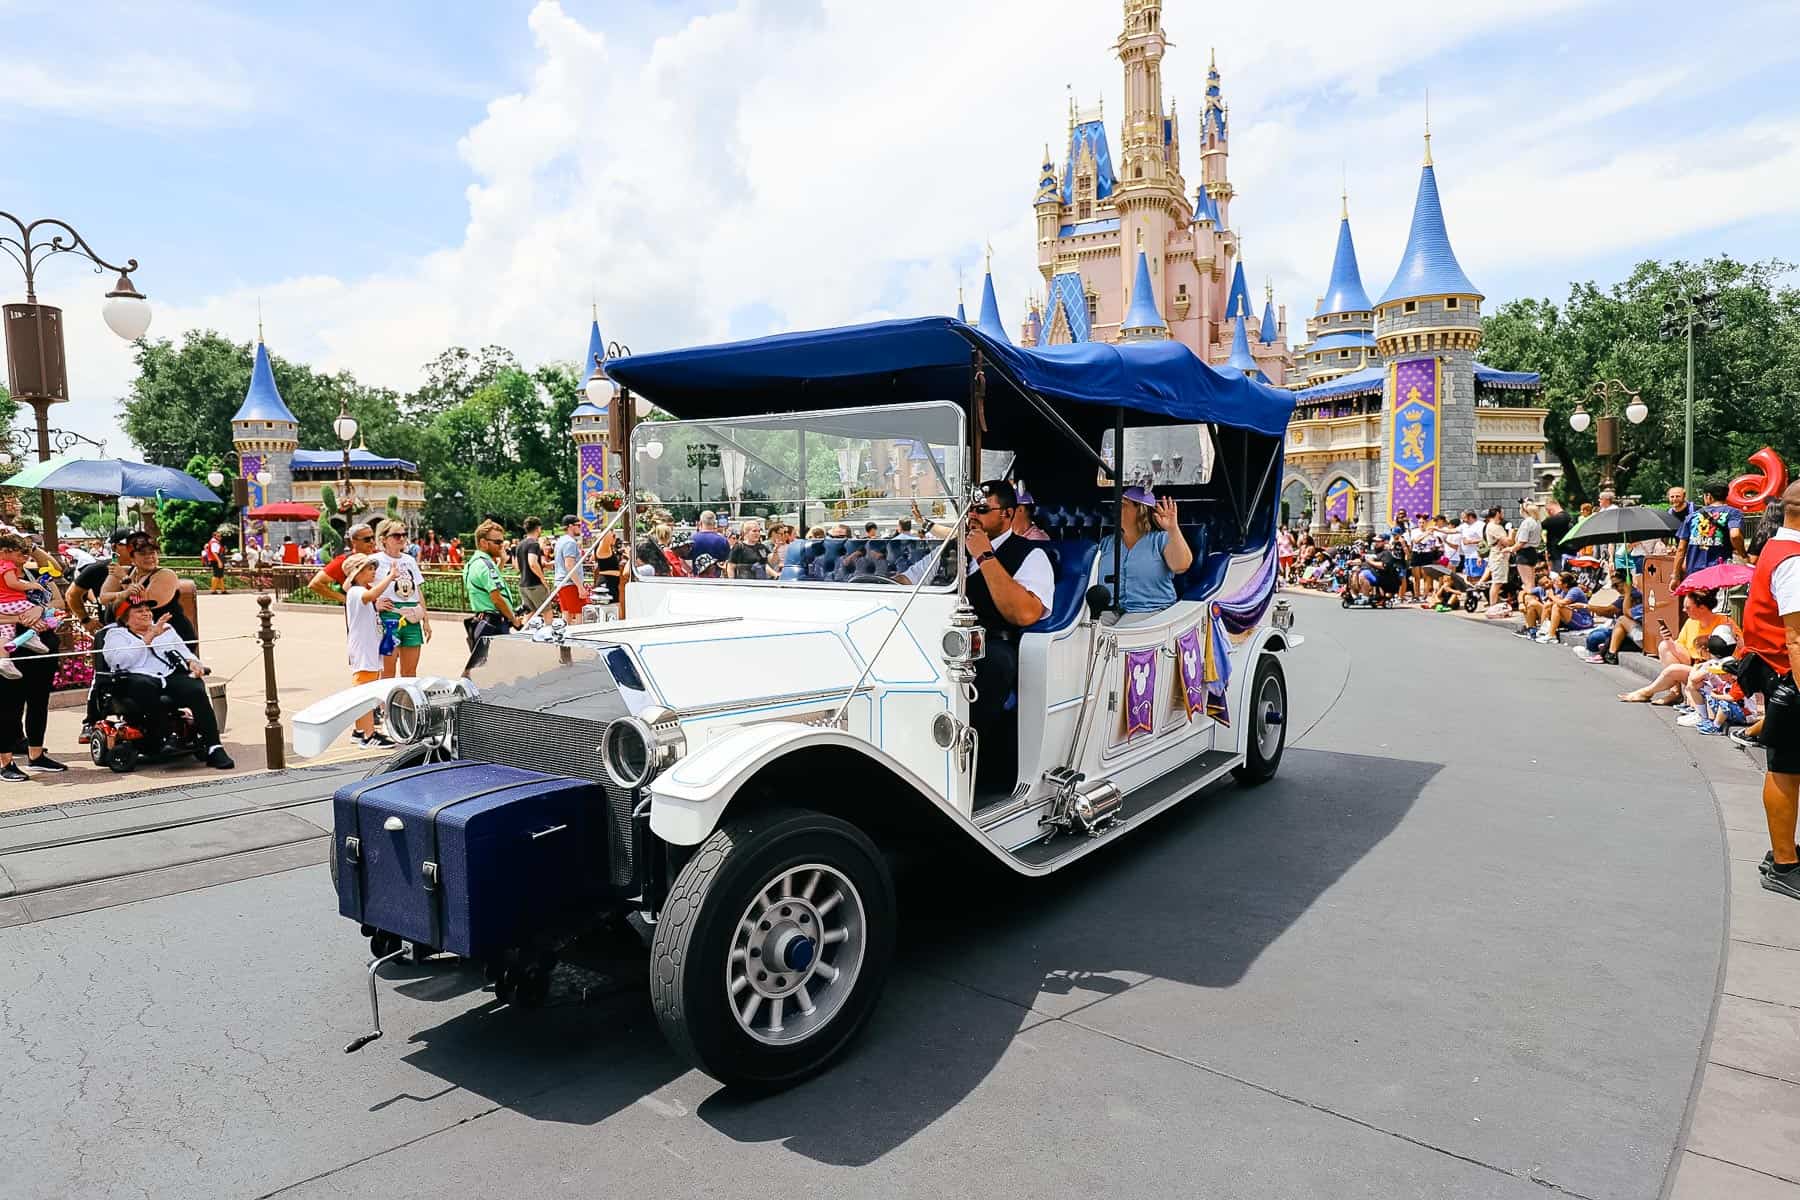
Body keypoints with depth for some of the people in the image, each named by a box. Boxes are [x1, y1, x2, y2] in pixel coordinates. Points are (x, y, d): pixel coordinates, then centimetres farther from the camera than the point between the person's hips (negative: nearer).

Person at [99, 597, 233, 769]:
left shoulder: (166, 629, 32)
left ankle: (214, 749, -37)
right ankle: (160, 741, -35)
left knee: (197, 690, -31)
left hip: (173, 676, 3)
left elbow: (184, 652, 27)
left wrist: (193, 663, 3)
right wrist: (150, 636, -6)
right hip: (138, 677, -3)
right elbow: (121, 661, -4)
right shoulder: (116, 635, 17)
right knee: (145, 686, -41)